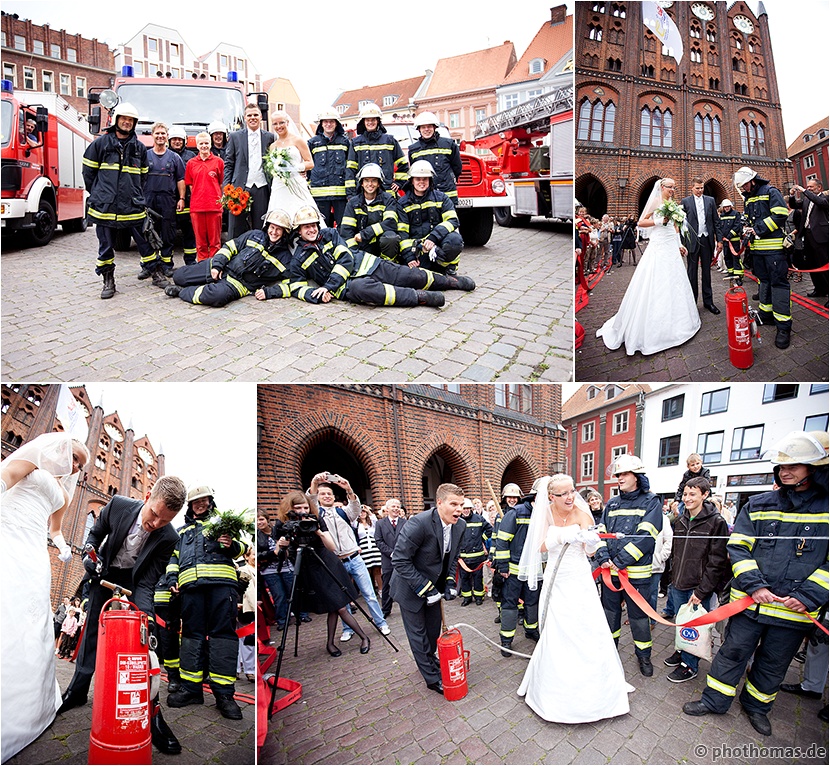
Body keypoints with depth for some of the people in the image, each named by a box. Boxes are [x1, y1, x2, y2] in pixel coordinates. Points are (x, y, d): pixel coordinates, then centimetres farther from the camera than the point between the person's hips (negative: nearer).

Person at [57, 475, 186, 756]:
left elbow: (146, 584, -23)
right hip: (105, 575, 2)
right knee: (91, 633, 13)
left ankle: (152, 715, -5)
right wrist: (90, 554, -20)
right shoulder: (118, 505, -26)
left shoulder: (168, 538, -30)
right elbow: (95, 533, -3)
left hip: (135, 583, -2)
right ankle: (78, 690, 35)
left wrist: (145, 613, -37)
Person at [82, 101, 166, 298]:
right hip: (105, 206, -1)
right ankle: (108, 280, 15)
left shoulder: (139, 147, 11)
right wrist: (96, 194, 8)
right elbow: (89, 171, 9)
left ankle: (156, 273, 15)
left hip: (133, 206, 1)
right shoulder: (101, 143, 4)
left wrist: (139, 197, 12)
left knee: (145, 241, 4)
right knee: (106, 245, 5)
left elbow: (143, 176, 18)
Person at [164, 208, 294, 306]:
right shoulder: (255, 235, 6)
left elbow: (289, 284, -7)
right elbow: (230, 247, 9)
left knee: (217, 296, -37)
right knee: (179, 277, 0)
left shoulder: (284, 257, -1)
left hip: (238, 284, -4)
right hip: (223, 267, 4)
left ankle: (182, 292, -11)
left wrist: (268, 292, -20)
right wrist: (217, 265, -5)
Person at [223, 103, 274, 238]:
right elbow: (228, 164, 8)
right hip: (240, 188, -1)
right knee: (237, 229, 0)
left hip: (262, 189, 1)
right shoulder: (235, 137, 9)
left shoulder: (270, 137, 11)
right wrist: (226, 189, -1)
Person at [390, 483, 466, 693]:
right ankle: (432, 678, 20)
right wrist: (425, 589, -26)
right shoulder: (419, 523, -33)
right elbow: (400, 561, -29)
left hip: (434, 585, 6)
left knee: (434, 629, 18)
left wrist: (450, 582, -7)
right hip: (411, 587, -6)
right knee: (418, 633, 4)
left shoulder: (460, 526, -10)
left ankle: (430, 661, 43)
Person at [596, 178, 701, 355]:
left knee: (674, 283, 11)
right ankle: (651, 326, 2)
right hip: (658, 246, -7)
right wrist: (659, 221, -18)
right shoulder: (655, 202, -5)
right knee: (655, 284, -6)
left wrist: (679, 244, 14)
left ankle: (674, 322, 24)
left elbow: (675, 226, 20)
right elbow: (641, 222, -8)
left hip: (672, 247, 7)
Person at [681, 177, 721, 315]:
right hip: (692, 241, -2)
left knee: (707, 272, 9)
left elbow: (715, 221, 10)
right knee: (692, 272, 3)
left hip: (707, 240, 2)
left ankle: (708, 301, 15)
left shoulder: (710, 200, 9)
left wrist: (719, 240, 4)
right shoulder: (685, 201, 2)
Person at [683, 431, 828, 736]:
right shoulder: (757, 506, 0)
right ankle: (714, 700, 25)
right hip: (750, 601, 0)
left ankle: (756, 705, 39)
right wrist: (755, 585, -13)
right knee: (733, 652, 8)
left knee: (774, 664, 17)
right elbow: (738, 548, -1)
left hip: (796, 608, 0)